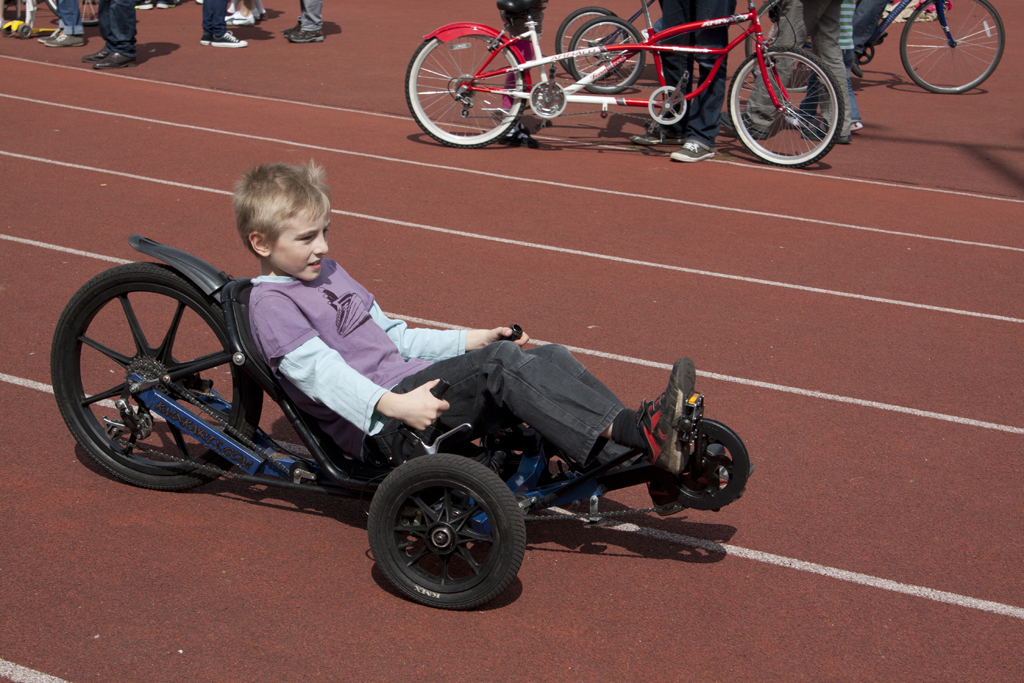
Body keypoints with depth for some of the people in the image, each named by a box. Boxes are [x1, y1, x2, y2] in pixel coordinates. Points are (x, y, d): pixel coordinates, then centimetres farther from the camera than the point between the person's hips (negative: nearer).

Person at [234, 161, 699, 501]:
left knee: (549, 357, -11)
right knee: (502, 362, -29)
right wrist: (392, 406, -34)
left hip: (412, 385, 9)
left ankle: (645, 456, -24)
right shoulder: (271, 304, -5)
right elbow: (321, 373, -19)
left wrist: (472, 340, 18)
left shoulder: (329, 274, 24)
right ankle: (639, 431, -39)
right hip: (379, 426, -9)